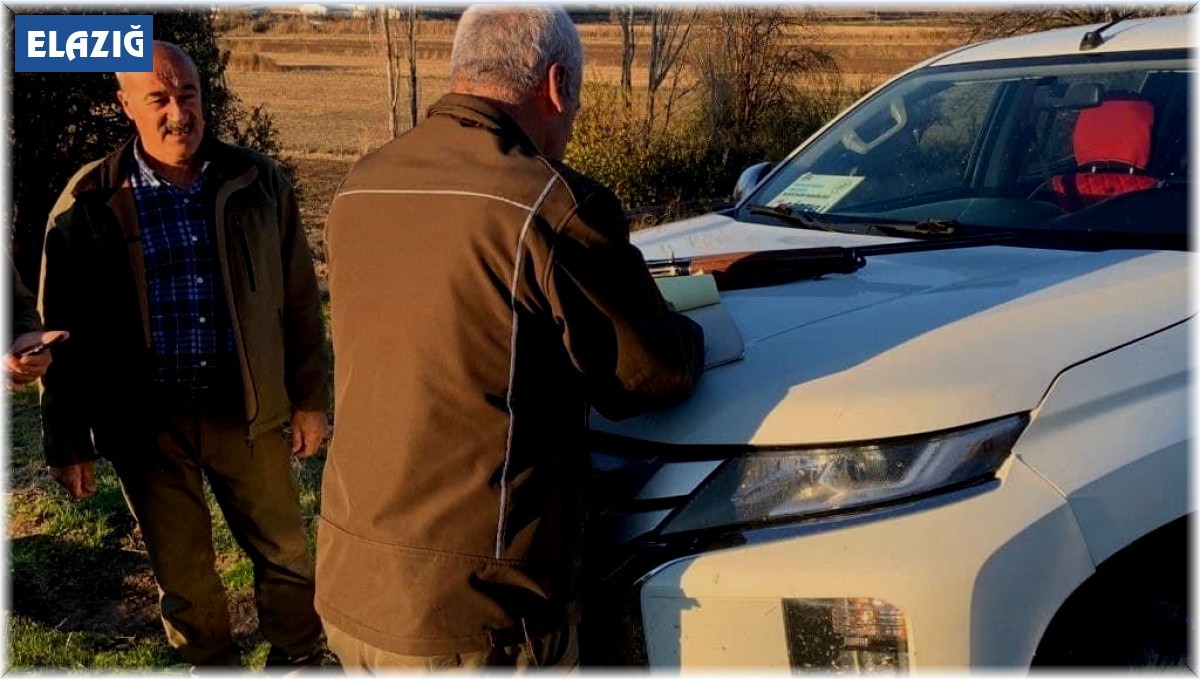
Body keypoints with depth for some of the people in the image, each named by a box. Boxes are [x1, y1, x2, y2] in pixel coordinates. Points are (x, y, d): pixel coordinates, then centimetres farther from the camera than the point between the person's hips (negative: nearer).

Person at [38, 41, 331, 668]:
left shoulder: (257, 182, -1)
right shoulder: (89, 203, -5)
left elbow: (299, 300, 5)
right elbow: (66, 333, 1)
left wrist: (310, 399, 6)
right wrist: (67, 442, 3)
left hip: (247, 409, 1)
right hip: (146, 421, -1)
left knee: (284, 552, 14)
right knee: (182, 574, 15)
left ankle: (298, 656, 38)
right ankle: (213, 664, 38)